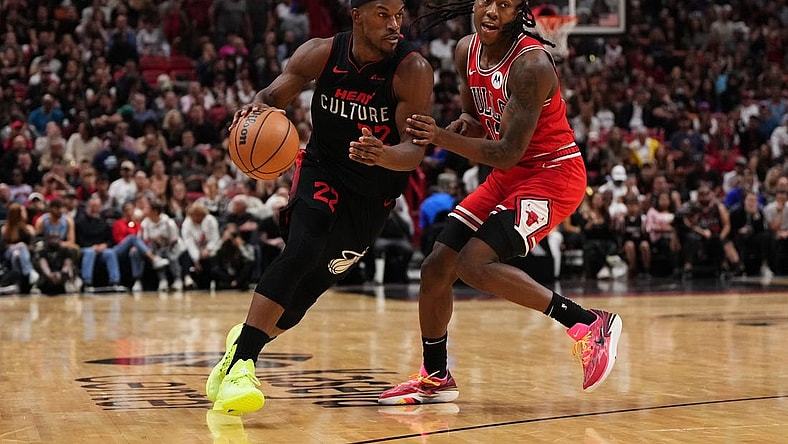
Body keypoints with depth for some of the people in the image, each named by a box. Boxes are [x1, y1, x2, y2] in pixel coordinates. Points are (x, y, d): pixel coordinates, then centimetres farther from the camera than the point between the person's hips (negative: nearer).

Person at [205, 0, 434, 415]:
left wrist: (384, 155, -46)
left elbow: (414, 150, -23)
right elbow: (274, 93, -3)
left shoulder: (413, 70, -21)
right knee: (302, 249, -29)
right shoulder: (321, 53, -14)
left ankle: (244, 339, 35)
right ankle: (239, 364, -28)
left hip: (374, 194, 1)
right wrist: (257, 108, -28)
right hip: (322, 169, 0)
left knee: (310, 285, 5)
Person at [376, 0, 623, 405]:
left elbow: (509, 153, -26)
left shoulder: (530, 64, -24)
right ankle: (435, 378, 23)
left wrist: (443, 138, -33)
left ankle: (589, 324, -18)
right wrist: (465, 123, -6)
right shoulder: (466, 51, 1)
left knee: (474, 262, -24)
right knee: (436, 267, 5)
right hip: (507, 175, 9)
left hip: (552, 174, -8)